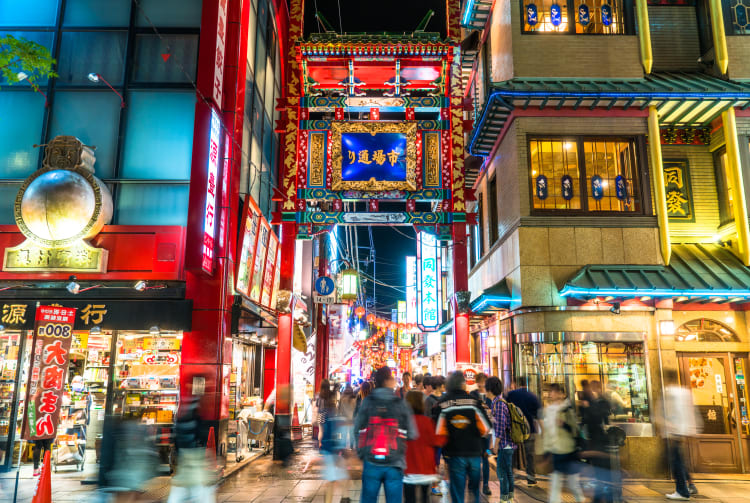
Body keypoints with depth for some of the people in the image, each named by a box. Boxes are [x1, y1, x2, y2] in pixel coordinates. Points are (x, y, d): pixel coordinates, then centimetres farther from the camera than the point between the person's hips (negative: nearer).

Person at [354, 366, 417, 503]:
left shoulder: (367, 402, -4)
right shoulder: (401, 404, -6)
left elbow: (357, 428, 1)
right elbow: (412, 434, -3)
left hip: (371, 462, 1)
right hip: (394, 464, -1)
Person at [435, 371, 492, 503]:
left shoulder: (442, 404, -7)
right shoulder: (474, 401, -6)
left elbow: (439, 433, -8)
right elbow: (486, 428, -4)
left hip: (454, 453, -1)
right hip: (474, 451, 1)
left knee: (457, 490, 8)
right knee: (475, 488, 19)